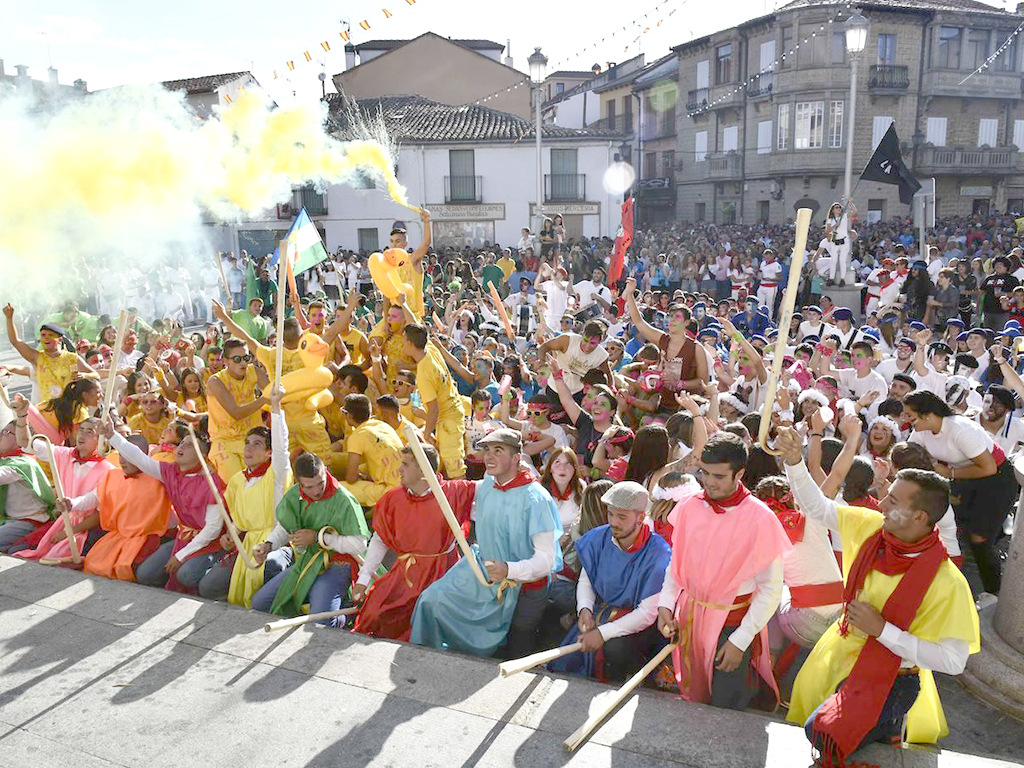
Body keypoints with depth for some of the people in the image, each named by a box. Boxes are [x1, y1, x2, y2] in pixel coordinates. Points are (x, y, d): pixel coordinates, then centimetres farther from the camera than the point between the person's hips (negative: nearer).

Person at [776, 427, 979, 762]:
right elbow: (815, 506, -1)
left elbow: (953, 661, -25)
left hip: (887, 683, -6)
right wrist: (794, 460, -16)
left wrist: (882, 628, -28)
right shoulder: (870, 527, -11)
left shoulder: (946, 582, -27)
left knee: (820, 739, -10)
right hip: (839, 658, 6)